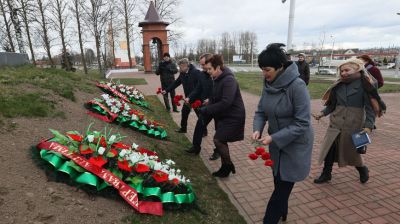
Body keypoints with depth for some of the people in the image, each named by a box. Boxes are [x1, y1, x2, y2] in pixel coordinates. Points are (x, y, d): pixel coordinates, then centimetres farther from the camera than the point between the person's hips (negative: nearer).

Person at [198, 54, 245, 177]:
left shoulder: (229, 80, -23)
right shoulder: (216, 79, 6)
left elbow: (225, 103, -32)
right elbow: (214, 99, 11)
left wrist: (206, 110, -26)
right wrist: (205, 108, -8)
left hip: (233, 117, -9)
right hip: (223, 116, 9)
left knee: (218, 140, -11)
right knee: (221, 141, 13)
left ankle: (228, 165, 12)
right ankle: (225, 167, 29)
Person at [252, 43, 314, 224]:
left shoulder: (297, 86, -26)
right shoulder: (268, 84, -5)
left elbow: (302, 123, -24)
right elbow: (261, 111, 2)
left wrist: (274, 138, -28)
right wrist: (257, 129, -16)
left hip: (295, 144, -6)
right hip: (276, 142, 7)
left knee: (282, 187, 5)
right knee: (279, 182, 21)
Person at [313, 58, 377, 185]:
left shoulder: (364, 85, -7)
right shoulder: (339, 85, 5)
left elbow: (370, 107, -10)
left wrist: (368, 125, -20)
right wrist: (323, 113, -2)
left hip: (353, 124, -4)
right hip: (336, 123, 4)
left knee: (352, 151, 11)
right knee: (329, 149, 5)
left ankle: (363, 171, 42)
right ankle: (326, 174, 23)